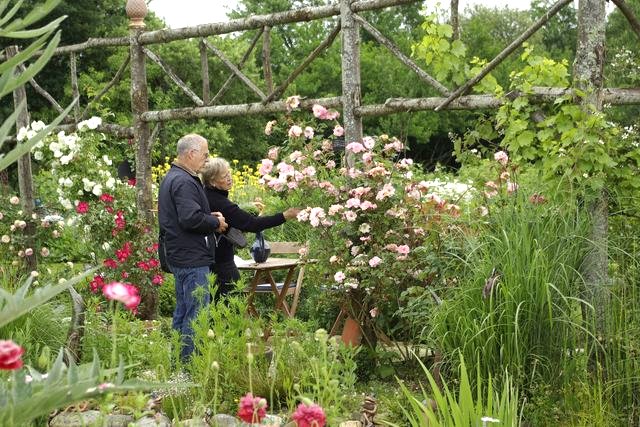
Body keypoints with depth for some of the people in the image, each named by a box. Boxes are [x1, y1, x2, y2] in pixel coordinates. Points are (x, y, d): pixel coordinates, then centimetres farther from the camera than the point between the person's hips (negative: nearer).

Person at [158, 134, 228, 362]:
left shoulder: (172, 178, 17)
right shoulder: (183, 182, -18)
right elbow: (191, 219, -27)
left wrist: (210, 217, 8)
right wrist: (216, 222, -11)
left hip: (180, 255, 11)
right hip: (192, 257, -11)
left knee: (183, 310, 17)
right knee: (197, 313, -8)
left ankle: (178, 359, 25)